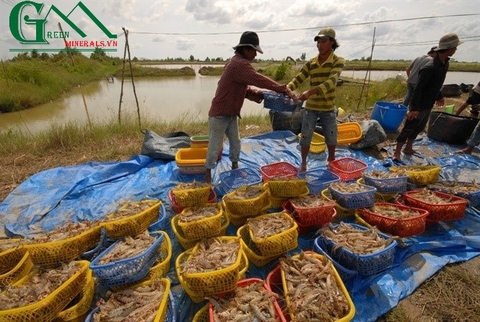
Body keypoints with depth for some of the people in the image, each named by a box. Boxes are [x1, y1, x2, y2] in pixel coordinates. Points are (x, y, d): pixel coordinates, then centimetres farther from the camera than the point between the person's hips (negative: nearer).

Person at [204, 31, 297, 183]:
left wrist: (257, 94, -6)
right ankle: (208, 176, 17)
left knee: (235, 143, 17)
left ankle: (235, 168, 34)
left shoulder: (239, 62, 11)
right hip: (220, 114, -10)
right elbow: (260, 80, -28)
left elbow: (244, 87, 11)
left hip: (231, 113, 10)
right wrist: (285, 90, -24)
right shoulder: (239, 64, -22)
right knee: (215, 147, 1)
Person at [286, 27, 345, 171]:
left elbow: (331, 81, -26)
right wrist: (286, 88, -28)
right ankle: (303, 162, 23)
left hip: (328, 108, -1)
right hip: (311, 107, 2)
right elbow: (298, 79, -6)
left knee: (331, 137, 14)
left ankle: (331, 158, 40)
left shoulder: (338, 61, -9)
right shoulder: (311, 62, 1)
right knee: (305, 137, 4)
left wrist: (310, 92, -42)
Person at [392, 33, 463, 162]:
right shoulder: (429, 67, -23)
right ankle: (397, 152, 6)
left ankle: (408, 148, 30)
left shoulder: (445, 64, 5)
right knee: (408, 128, -2)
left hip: (428, 105, 9)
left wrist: (439, 97, 29)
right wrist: (414, 108, -28)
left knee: (419, 127, 17)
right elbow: (417, 89, -24)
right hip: (419, 105, -9)